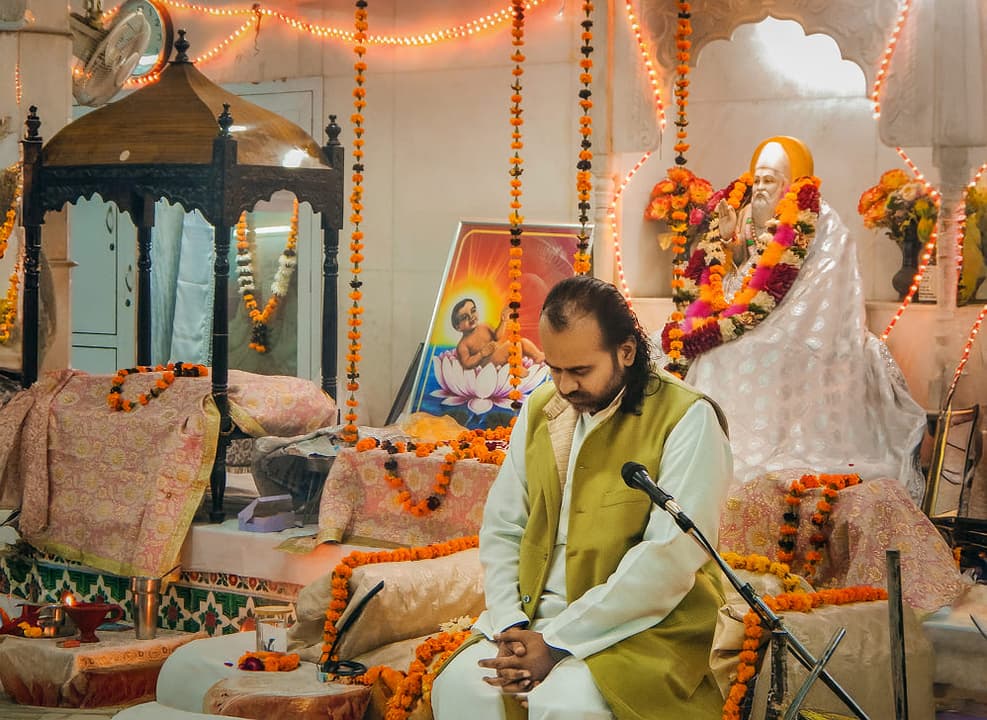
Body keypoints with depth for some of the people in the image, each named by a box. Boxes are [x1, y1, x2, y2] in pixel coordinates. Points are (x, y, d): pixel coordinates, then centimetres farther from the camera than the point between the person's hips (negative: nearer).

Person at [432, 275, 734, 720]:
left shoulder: (687, 419, -10)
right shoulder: (539, 410, 10)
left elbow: (670, 560, -18)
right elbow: (501, 528, 11)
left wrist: (558, 643, -19)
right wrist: (512, 627, -7)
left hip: (645, 625, -5)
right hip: (536, 614, 5)